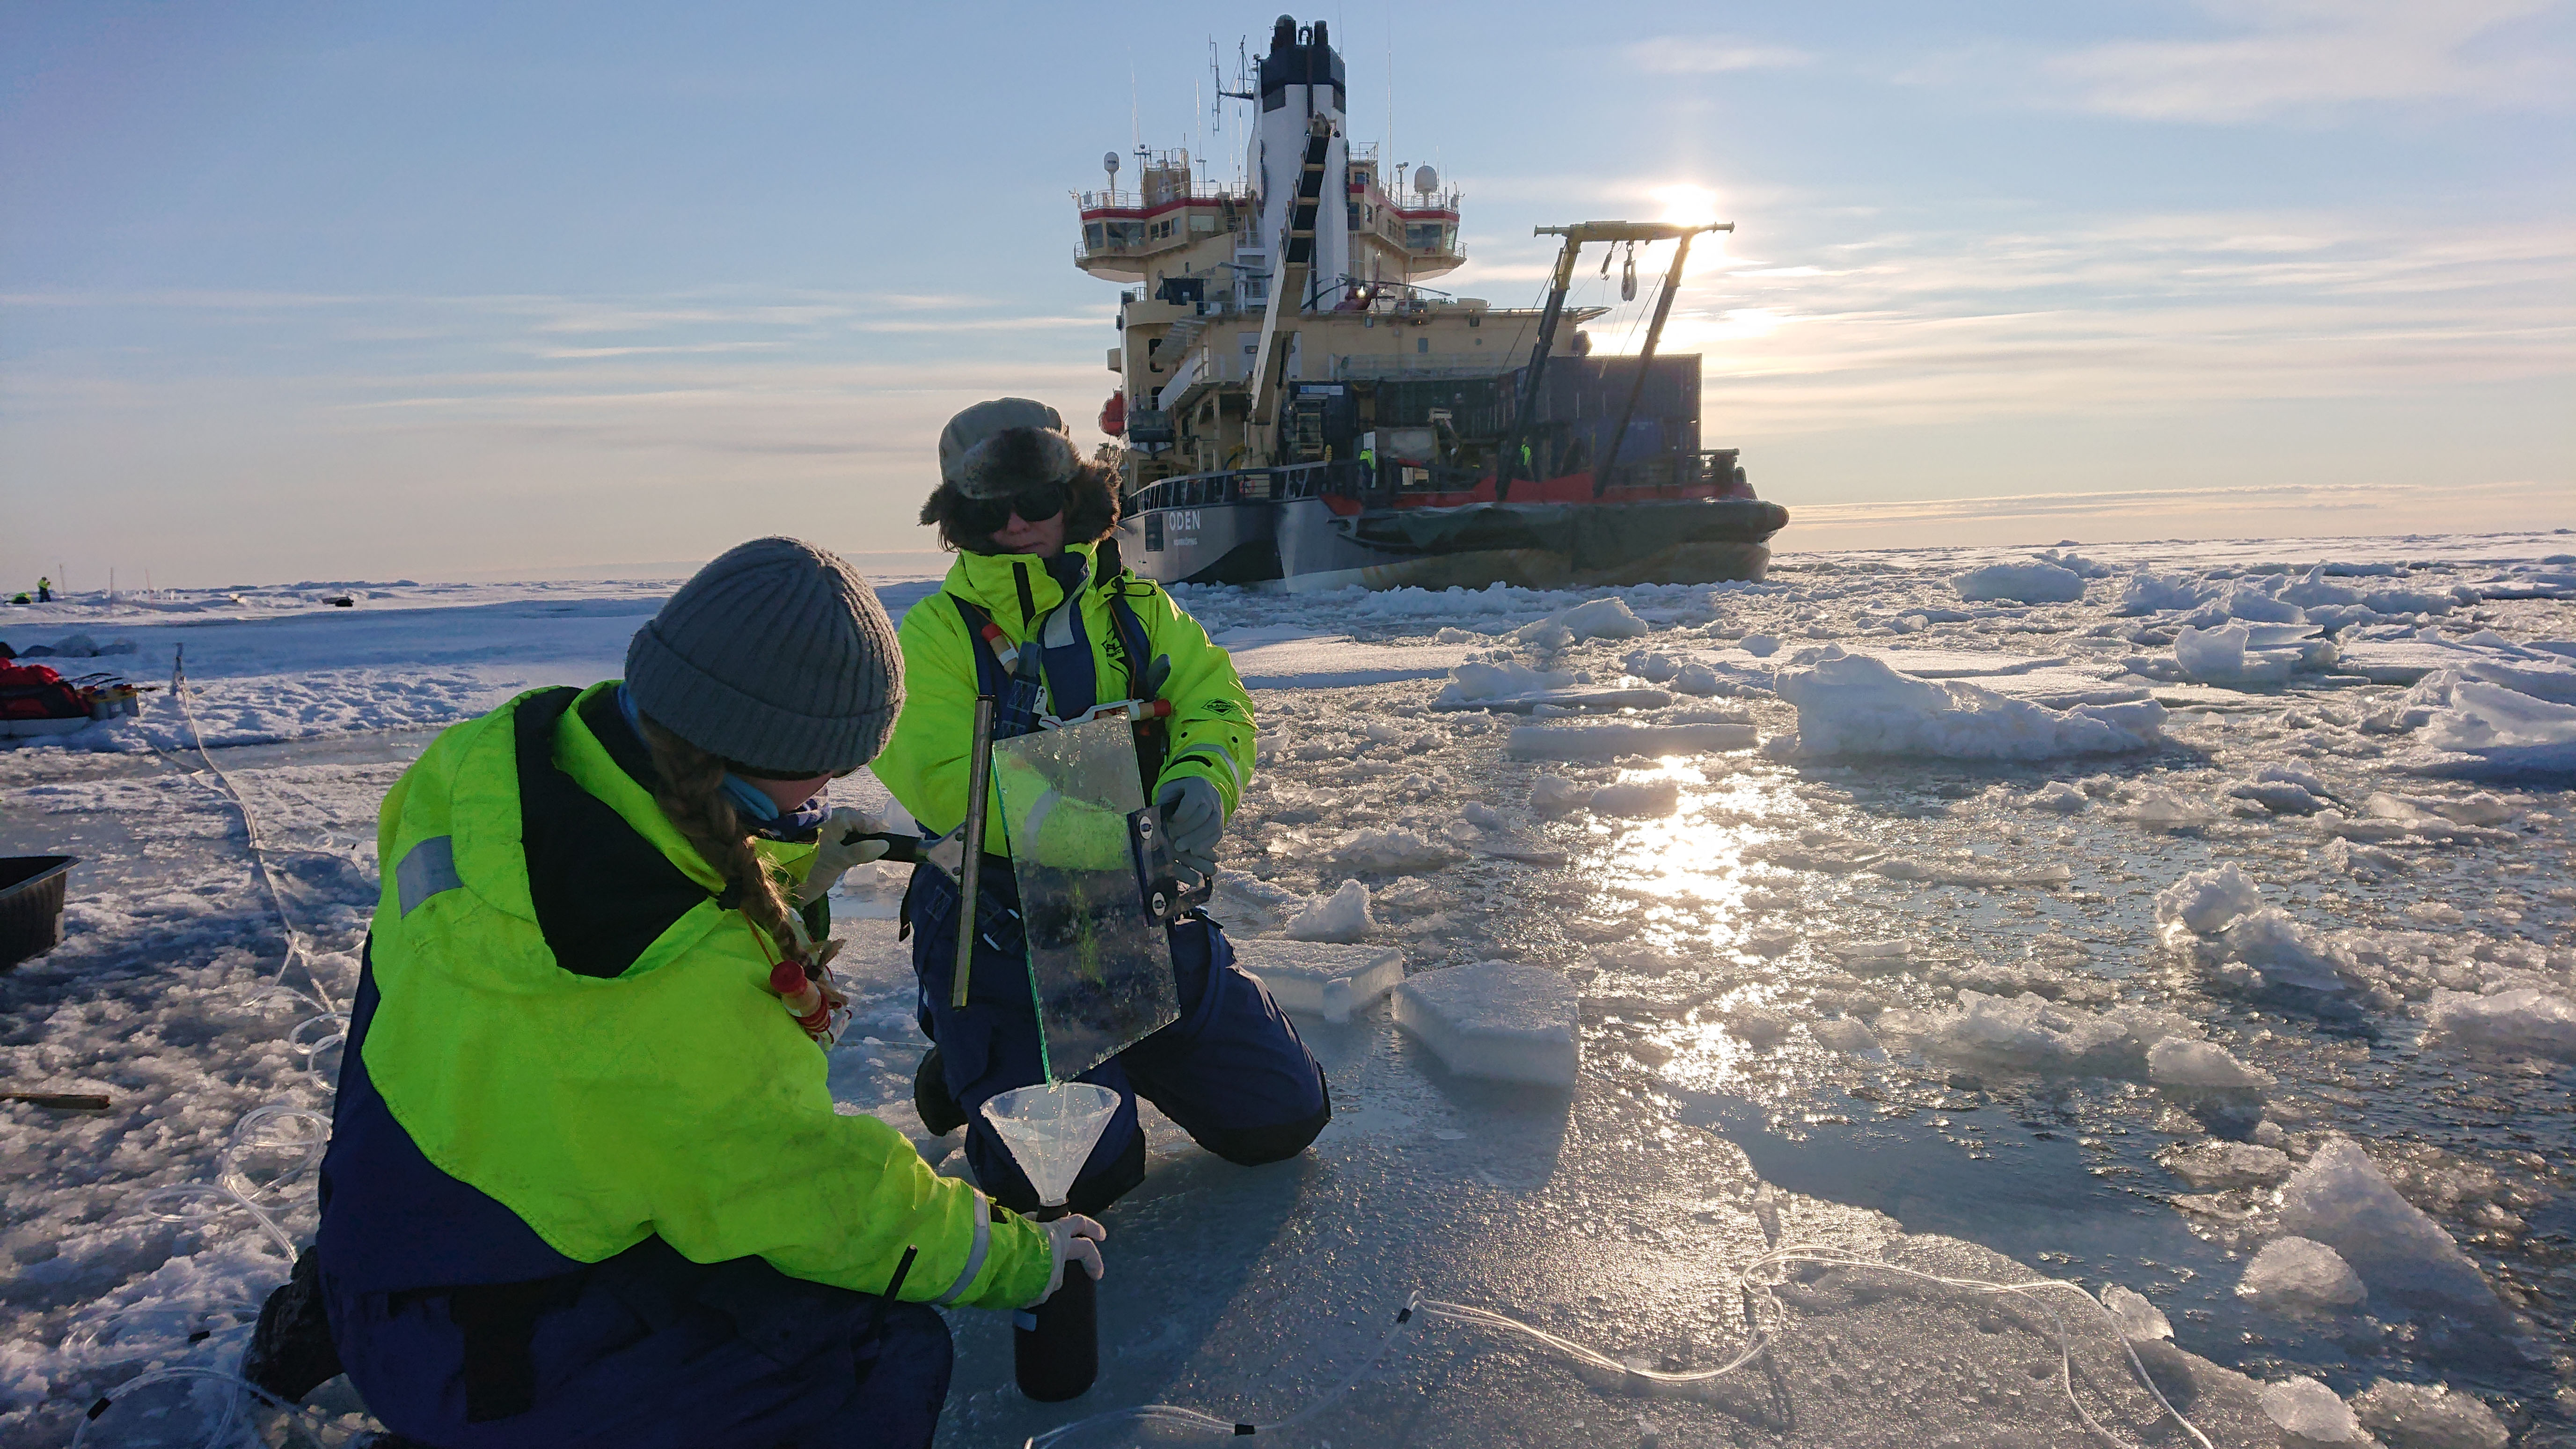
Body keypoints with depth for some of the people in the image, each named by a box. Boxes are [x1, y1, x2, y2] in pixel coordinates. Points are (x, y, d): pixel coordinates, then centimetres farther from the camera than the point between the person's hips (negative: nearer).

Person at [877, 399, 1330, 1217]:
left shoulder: (1138, 609, 9)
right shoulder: (935, 635, -4)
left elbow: (1215, 702, 0)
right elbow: (946, 781, -17)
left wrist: (1201, 781, -24)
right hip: (1004, 927, -4)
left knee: (1285, 1116, 6)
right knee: (1082, 1174, -15)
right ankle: (973, 1067, 16)